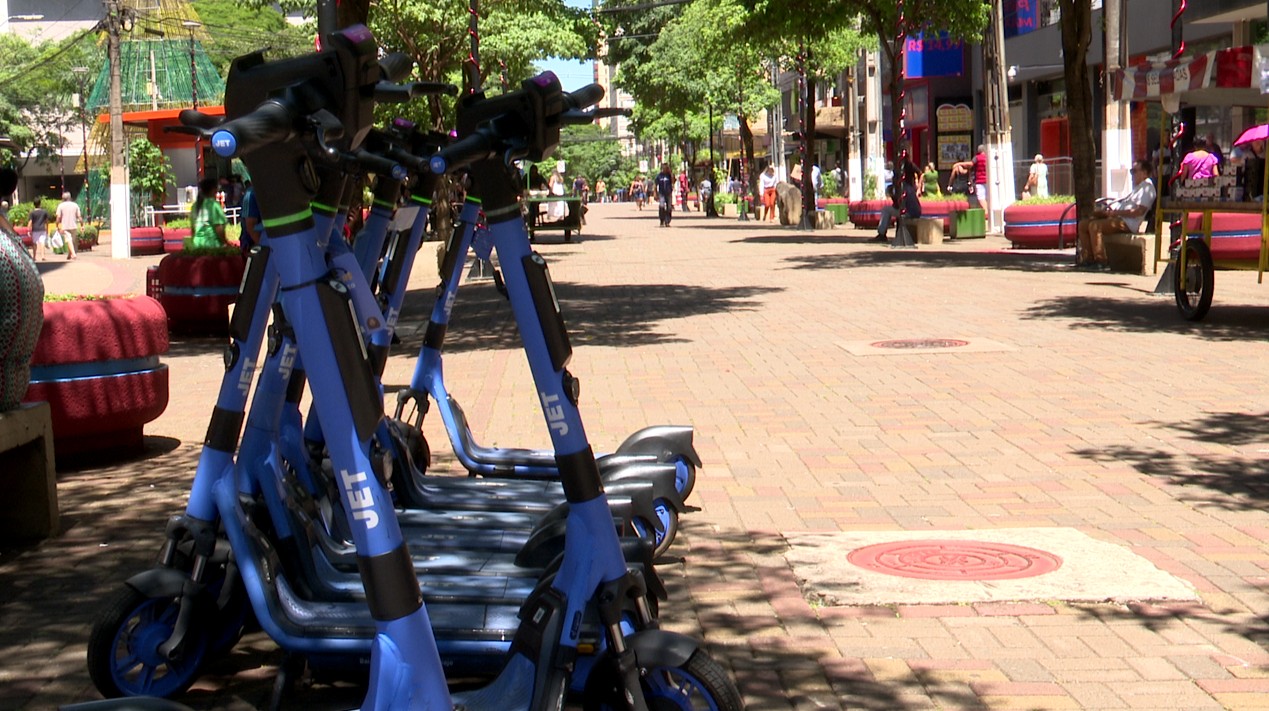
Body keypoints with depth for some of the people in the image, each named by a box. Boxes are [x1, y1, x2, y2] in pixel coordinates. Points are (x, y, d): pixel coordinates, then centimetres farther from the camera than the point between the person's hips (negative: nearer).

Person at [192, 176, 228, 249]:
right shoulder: (214, 204, -11)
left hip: (197, 242, 7)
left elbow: (193, 227, 16)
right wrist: (225, 243, -3)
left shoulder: (196, 205, 11)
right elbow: (219, 228, -14)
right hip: (212, 243, -7)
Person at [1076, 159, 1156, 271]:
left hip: (1128, 223, -11)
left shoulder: (1147, 187, -6)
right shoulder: (1138, 187, 28)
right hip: (1118, 218, 11)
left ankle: (1101, 262, -27)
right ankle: (1088, 259, -2)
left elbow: (1139, 211, -18)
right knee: (1083, 224, 2)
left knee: (1094, 226, -30)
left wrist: (1116, 212, -18)